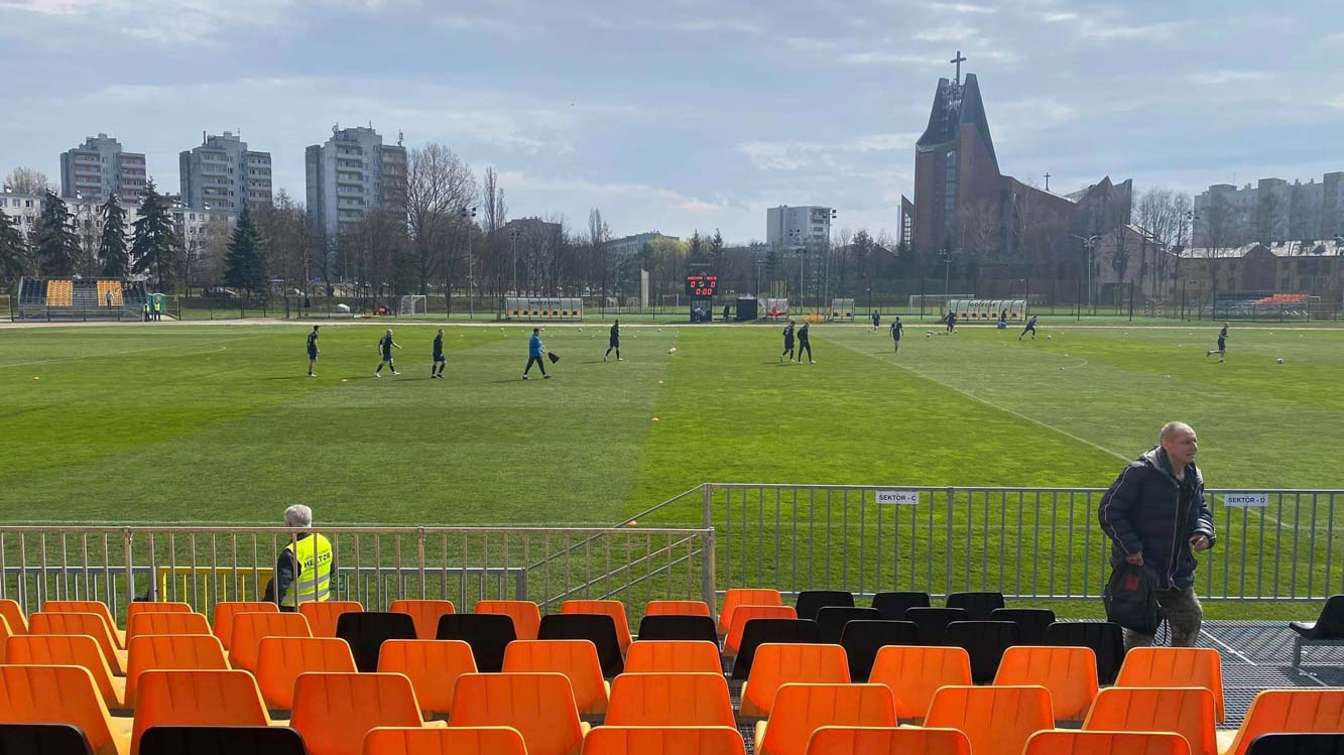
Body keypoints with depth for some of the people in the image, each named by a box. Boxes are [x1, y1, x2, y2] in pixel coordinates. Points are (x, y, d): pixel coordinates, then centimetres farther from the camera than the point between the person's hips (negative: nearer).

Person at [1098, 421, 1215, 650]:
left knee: (1191, 618, 15)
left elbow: (1201, 510, 22)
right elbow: (1109, 510, -17)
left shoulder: (1193, 477, 7)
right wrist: (1131, 547, -21)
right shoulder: (1140, 472, -18)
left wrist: (1204, 531, -1)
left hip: (1179, 571, 8)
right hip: (1139, 567, -8)